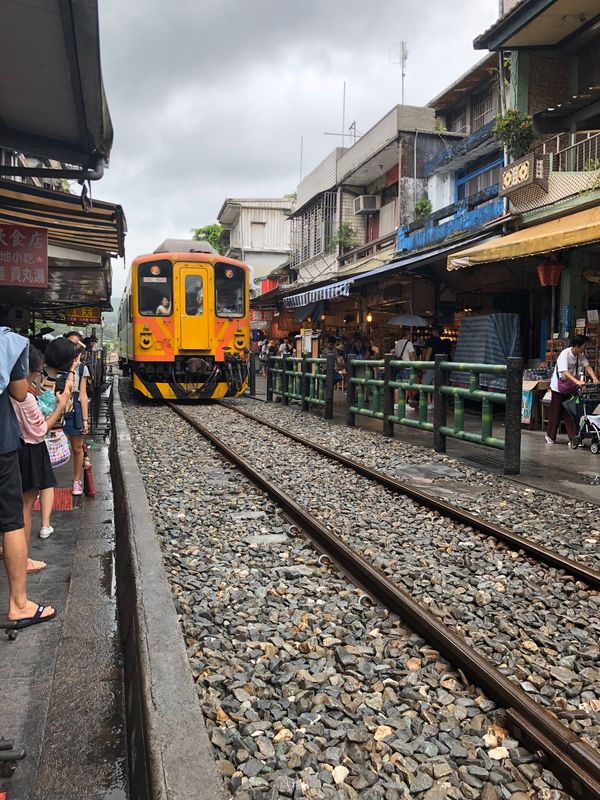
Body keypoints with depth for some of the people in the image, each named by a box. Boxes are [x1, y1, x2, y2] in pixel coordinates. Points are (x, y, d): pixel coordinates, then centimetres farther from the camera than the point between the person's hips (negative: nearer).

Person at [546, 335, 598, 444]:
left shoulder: (581, 354, -1)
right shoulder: (565, 354, -24)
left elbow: (587, 366, -5)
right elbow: (564, 372, -34)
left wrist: (594, 378, -23)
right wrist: (577, 381, -46)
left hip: (571, 387, 6)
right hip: (559, 387, -6)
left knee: (570, 412, 3)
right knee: (556, 412, 2)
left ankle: (573, 437, 5)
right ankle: (550, 436, 15)